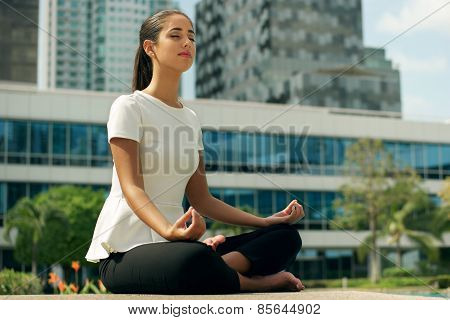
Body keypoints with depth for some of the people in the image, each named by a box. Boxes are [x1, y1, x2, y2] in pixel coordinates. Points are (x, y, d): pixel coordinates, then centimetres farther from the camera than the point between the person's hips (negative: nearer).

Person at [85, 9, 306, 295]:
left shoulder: (190, 118, 16)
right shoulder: (129, 107, -4)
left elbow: (201, 199, 13)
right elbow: (132, 188, -16)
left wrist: (266, 221, 3)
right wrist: (169, 230, -36)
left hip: (174, 245, 7)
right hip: (125, 251, -7)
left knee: (286, 237, -6)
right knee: (197, 258, -40)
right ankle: (257, 282, -13)